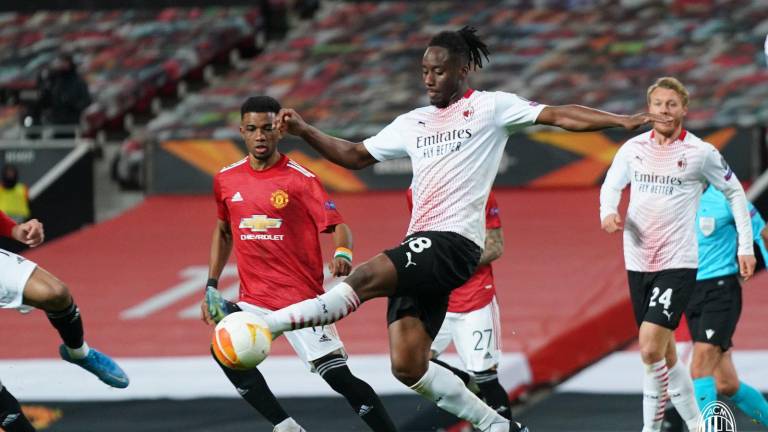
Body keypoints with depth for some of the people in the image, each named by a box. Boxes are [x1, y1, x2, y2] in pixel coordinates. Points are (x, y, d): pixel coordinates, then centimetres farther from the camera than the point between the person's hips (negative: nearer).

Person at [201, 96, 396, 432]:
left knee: (339, 376, -11)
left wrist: (343, 254, -33)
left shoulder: (300, 180, -7)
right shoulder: (226, 180, 7)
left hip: (302, 299, -4)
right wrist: (211, 287, 16)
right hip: (254, 300, 4)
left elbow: (338, 226, -11)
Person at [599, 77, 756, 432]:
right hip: (638, 262, 5)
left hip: (678, 262, -5)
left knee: (650, 346, -19)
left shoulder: (700, 152, -3)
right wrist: (608, 212, -11)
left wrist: (745, 246, 4)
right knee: (664, 352, 11)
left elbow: (735, 193, 7)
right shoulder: (633, 148, 6)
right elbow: (611, 185, 13)